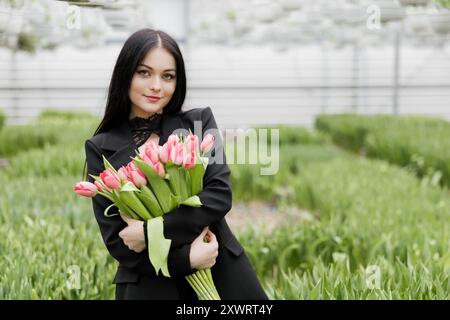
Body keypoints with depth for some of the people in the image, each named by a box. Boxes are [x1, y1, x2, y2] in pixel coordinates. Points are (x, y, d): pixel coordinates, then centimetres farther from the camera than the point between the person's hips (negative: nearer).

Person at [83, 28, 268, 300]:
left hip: (222, 273, 1)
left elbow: (220, 193, -9)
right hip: (149, 284, -1)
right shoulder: (101, 148, 0)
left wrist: (150, 231, -18)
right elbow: (115, 239, -5)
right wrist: (185, 257, -17)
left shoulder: (200, 121, 2)